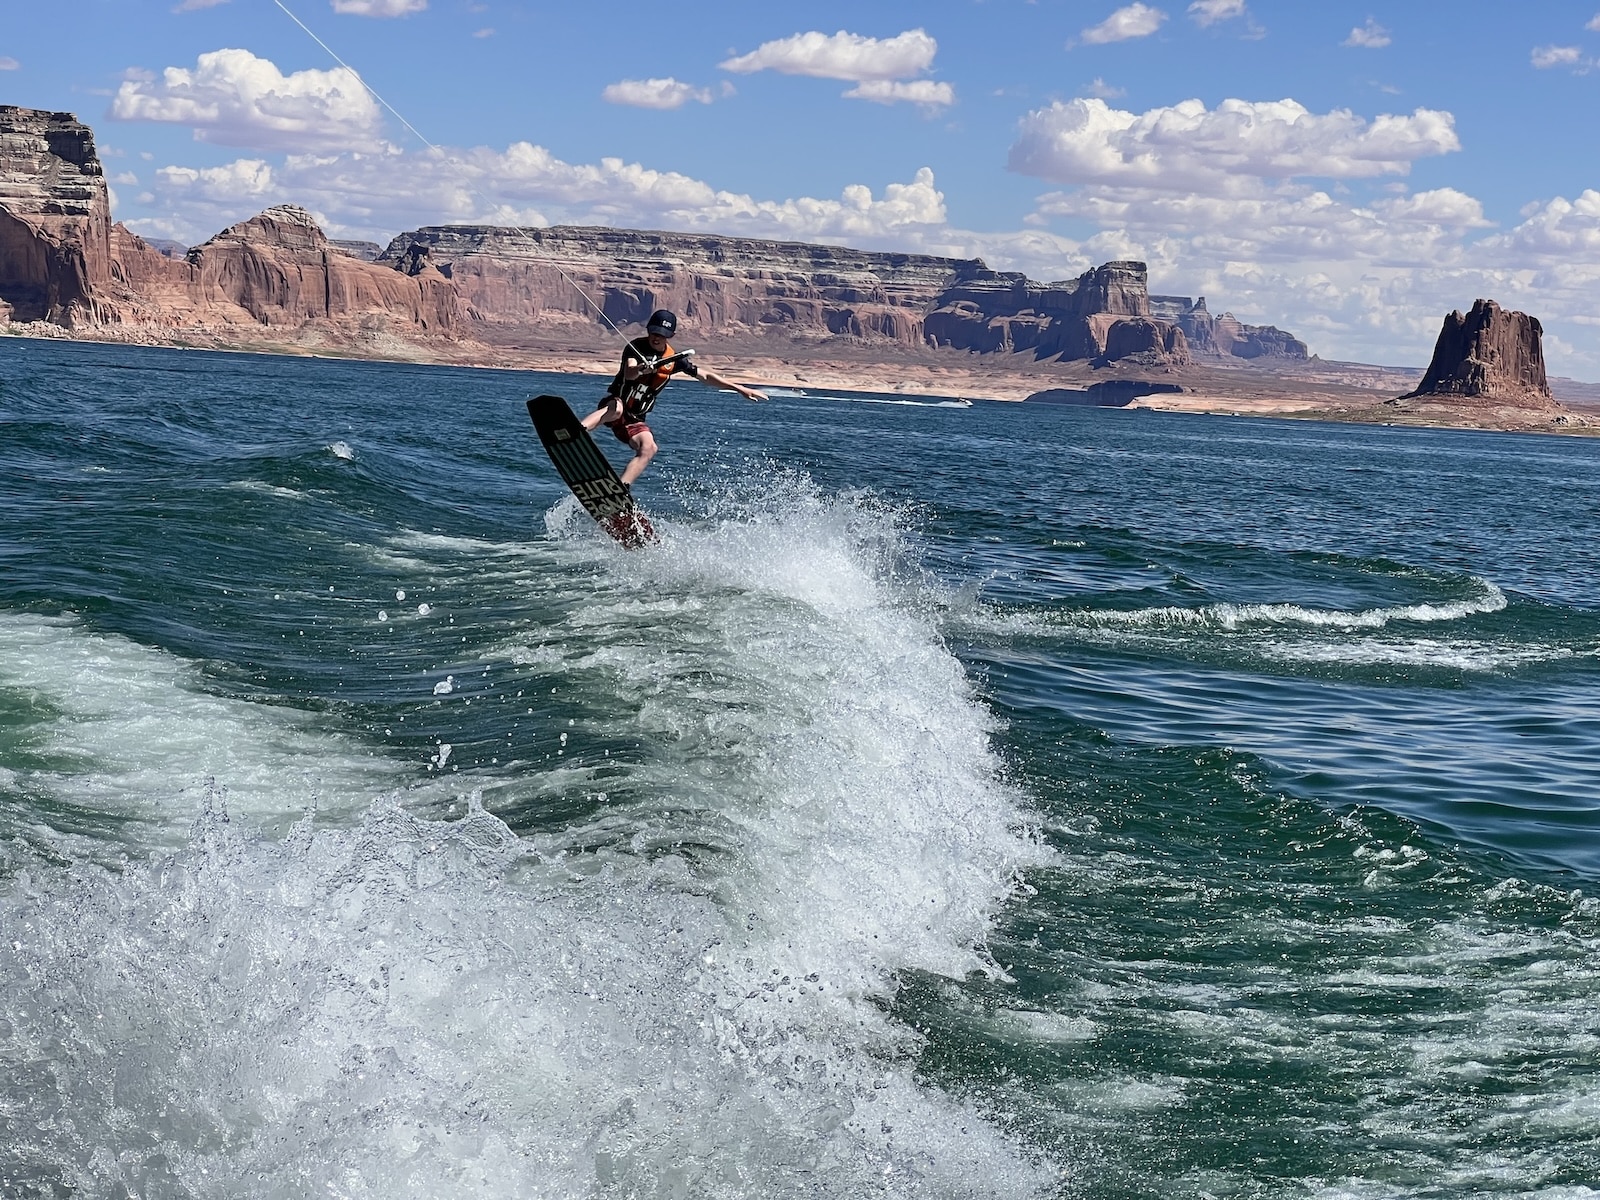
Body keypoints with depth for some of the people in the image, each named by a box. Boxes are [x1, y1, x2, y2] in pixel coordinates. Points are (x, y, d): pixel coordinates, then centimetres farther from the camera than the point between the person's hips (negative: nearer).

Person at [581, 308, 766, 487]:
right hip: (613, 403, -5)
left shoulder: (674, 359, 4)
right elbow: (629, 374, -29)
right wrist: (641, 369, -54)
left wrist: (740, 388, 10)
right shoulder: (636, 347, -10)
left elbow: (705, 375, 11)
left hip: (634, 419, 5)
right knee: (617, 408, -40)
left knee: (649, 449, -23)